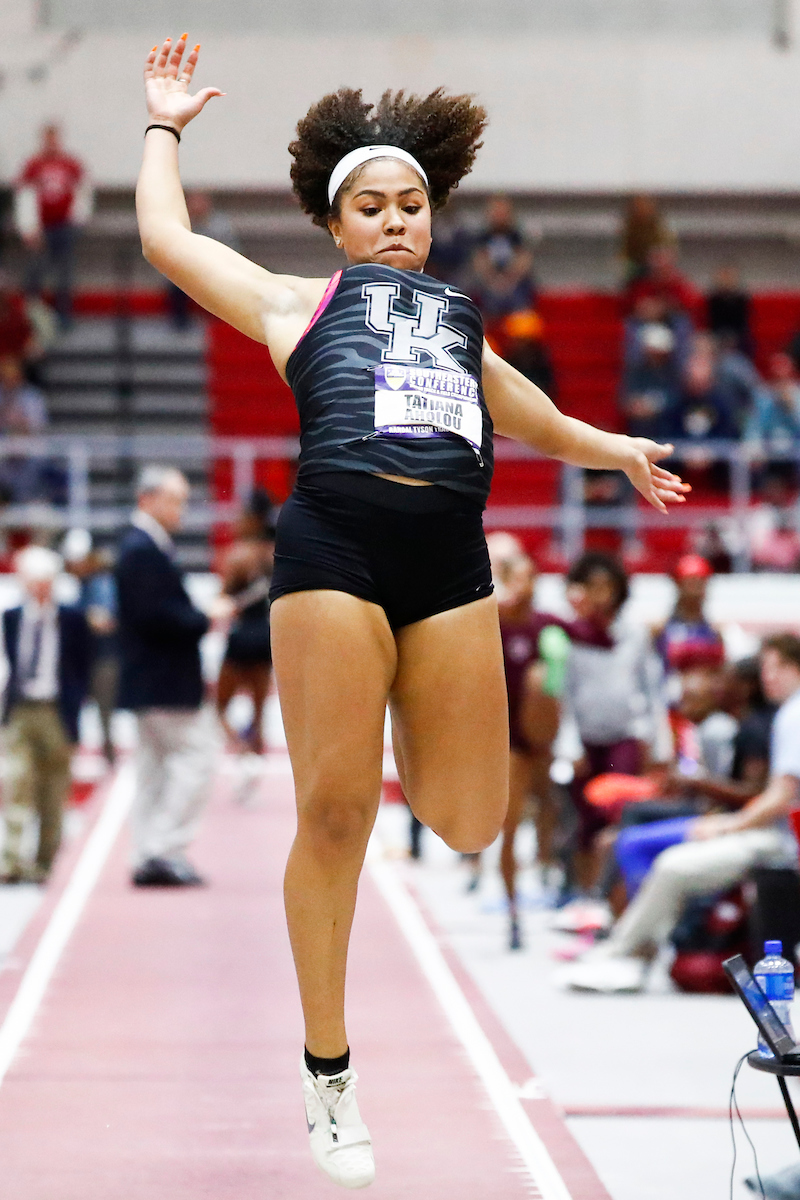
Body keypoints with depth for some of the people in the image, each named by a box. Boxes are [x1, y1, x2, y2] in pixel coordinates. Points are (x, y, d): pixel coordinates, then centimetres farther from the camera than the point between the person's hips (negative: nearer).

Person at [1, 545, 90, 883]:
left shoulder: (72, 620, 0)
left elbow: (82, 670, 4)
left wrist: (72, 707, -3)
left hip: (56, 713, -1)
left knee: (52, 794, 5)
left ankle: (44, 864, 14)